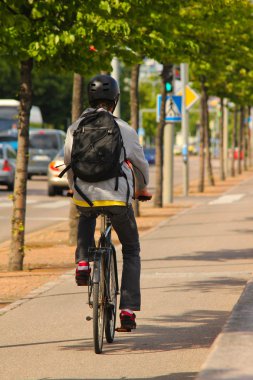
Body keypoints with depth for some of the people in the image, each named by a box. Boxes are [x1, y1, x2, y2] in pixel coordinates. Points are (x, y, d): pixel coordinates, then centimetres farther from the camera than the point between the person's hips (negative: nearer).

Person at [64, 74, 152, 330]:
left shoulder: (75, 128, 4)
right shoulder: (124, 129, 0)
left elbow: (68, 160, 16)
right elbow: (140, 163, 10)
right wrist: (142, 189, 31)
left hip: (84, 196, 2)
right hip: (117, 198, -2)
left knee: (86, 216, 40)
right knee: (131, 252, 16)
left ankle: (82, 263, 18)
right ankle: (128, 311, 6)